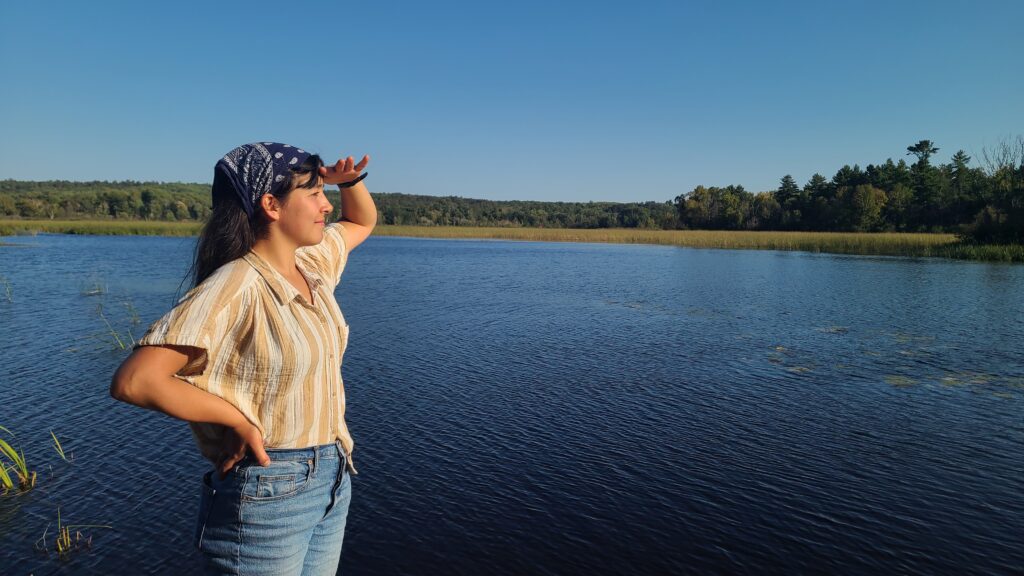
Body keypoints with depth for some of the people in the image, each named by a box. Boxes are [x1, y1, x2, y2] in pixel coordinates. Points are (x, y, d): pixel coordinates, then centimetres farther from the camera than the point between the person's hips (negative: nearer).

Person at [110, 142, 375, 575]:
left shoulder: (312, 264, 2)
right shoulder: (234, 288, -21)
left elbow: (363, 222, 21)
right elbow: (132, 381, -27)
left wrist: (350, 179, 1)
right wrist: (241, 420, -20)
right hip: (265, 491, -7)